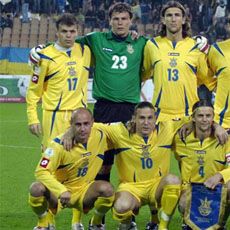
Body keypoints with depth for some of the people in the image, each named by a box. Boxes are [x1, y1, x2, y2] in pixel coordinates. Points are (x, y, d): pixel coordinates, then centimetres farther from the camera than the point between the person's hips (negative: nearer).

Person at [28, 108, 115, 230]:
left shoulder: (100, 136, -11)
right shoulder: (59, 144, -23)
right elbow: (41, 171, -27)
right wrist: (62, 191, -41)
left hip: (83, 190, 3)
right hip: (58, 190, -2)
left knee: (107, 189, -29)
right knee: (36, 189, -34)